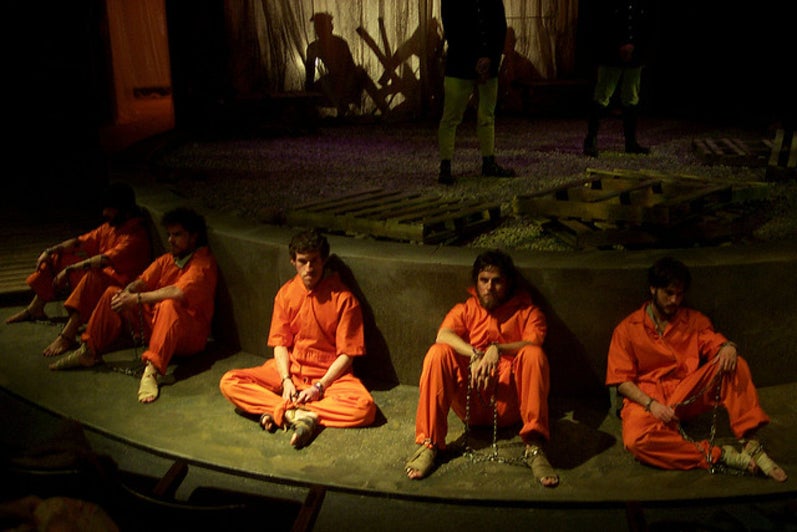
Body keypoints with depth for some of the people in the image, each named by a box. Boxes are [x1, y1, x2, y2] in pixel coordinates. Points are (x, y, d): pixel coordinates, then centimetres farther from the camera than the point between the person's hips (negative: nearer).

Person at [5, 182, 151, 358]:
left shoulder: (136, 236, -20)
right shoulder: (110, 226, 10)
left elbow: (104, 260, -29)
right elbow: (82, 241, 13)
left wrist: (69, 270, -30)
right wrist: (50, 251, 5)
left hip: (119, 282, -10)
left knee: (94, 276, -42)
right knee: (57, 258, 14)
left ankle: (68, 335, -45)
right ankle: (35, 308, 15)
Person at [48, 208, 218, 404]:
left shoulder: (203, 264, -13)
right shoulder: (168, 259, 14)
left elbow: (178, 292, -29)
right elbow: (142, 281, 3)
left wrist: (137, 299, -28)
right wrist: (126, 293, -19)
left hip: (190, 335, -8)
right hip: (155, 322, 8)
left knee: (169, 305, -40)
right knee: (112, 294, 1)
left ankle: (151, 371, -54)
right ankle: (89, 352, -1)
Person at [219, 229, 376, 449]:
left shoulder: (343, 299, -9)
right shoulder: (286, 293, 1)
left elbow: (346, 354, -9)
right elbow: (280, 342, 1)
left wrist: (319, 387, -18)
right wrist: (286, 380, -15)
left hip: (330, 374, -3)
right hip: (289, 369, 3)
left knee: (365, 407, -32)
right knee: (229, 382, -17)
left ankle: (280, 411, -27)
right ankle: (302, 415, -26)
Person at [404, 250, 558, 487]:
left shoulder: (527, 312, 13)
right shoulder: (465, 309, 16)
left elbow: (534, 343, -11)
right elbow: (443, 335, -8)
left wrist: (497, 349, -29)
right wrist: (476, 355, -26)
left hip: (509, 404, -1)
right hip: (470, 403, 1)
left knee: (533, 355, -26)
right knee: (437, 353, -21)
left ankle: (534, 448, -31)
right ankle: (428, 445, -23)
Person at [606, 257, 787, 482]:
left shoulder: (694, 320, 15)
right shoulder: (627, 329, 3)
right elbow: (622, 381, -2)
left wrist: (728, 347, -22)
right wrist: (651, 404, -19)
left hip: (689, 393, 3)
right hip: (647, 398, -3)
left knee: (735, 364, -21)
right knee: (636, 440, -37)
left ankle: (750, 444, -24)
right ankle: (718, 455, -29)